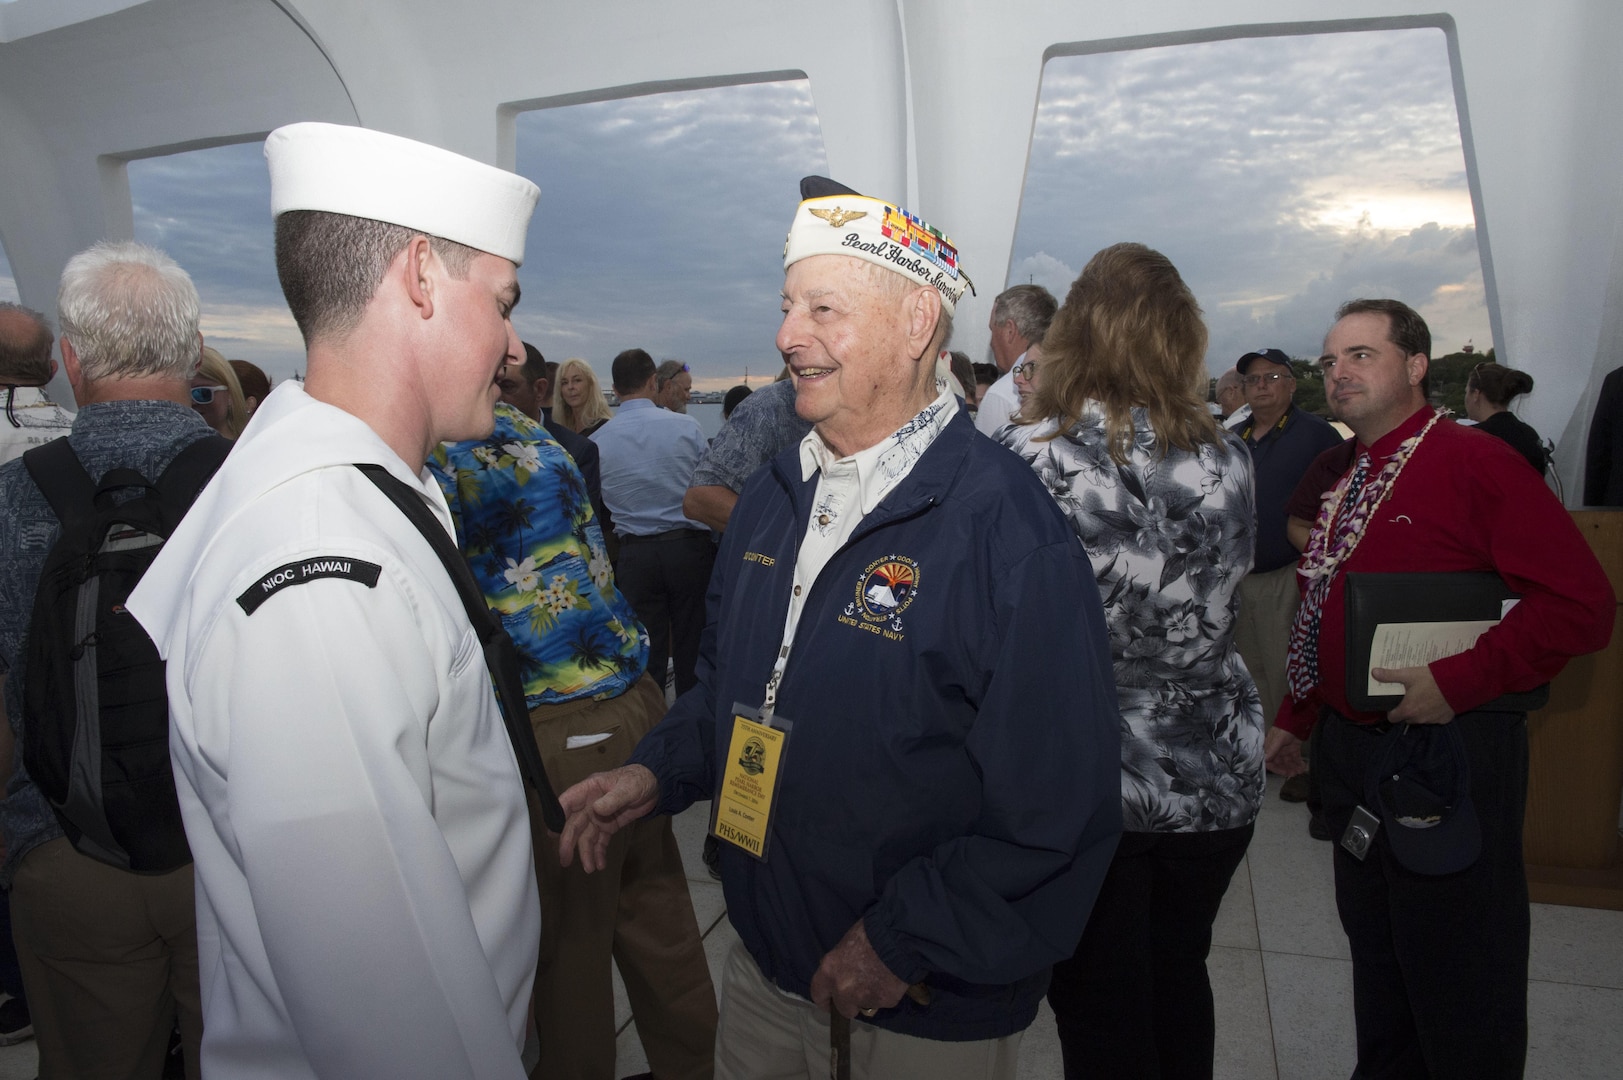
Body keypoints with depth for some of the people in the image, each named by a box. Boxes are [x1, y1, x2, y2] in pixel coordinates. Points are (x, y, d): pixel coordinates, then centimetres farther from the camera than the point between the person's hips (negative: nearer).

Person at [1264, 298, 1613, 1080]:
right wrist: (1296, 718, 16)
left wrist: (1458, 681, -25)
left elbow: (1581, 602, -19)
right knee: (1375, 949, 22)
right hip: (1349, 745, 8)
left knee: (1458, 969, 8)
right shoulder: (1342, 481, 10)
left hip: (1447, 746, -7)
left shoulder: (1473, 461, -13)